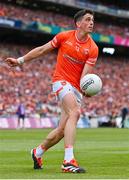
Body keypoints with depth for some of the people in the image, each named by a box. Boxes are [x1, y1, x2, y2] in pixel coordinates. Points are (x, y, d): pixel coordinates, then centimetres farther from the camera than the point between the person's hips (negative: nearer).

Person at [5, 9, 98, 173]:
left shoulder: (93, 48, -1)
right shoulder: (64, 36, -2)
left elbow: (85, 74, -8)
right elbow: (42, 50, 10)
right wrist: (20, 60, 12)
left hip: (76, 88, 4)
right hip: (61, 81, -4)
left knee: (62, 130, 4)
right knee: (74, 112, -30)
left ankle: (38, 152, 34)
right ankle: (68, 161, -39)